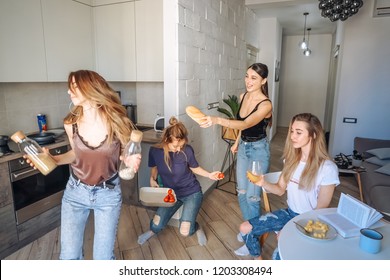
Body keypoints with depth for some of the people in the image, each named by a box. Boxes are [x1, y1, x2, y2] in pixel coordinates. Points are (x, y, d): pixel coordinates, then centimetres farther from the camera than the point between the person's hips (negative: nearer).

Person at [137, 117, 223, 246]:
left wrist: (209, 175, -16)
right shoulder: (155, 151, -17)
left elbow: (194, 167, -2)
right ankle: (153, 230, 31)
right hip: (171, 193, 3)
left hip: (192, 192, -2)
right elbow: (154, 167, 5)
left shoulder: (187, 150, -22)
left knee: (185, 231, -13)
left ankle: (197, 228, 24)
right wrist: (152, 179, -12)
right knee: (157, 225, -8)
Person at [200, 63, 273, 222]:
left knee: (252, 196, 0)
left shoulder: (265, 104, -23)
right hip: (243, 147, 7)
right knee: (241, 192, 15)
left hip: (259, 150, -7)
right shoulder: (243, 97, -1)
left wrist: (217, 120, -51)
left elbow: (245, 124, -38)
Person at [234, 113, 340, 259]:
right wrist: (263, 183, -18)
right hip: (289, 213, 6)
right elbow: (280, 189, 3)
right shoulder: (292, 158, -2)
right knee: (245, 228, -2)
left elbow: (321, 210, -14)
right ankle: (258, 258, 27)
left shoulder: (328, 168, -21)